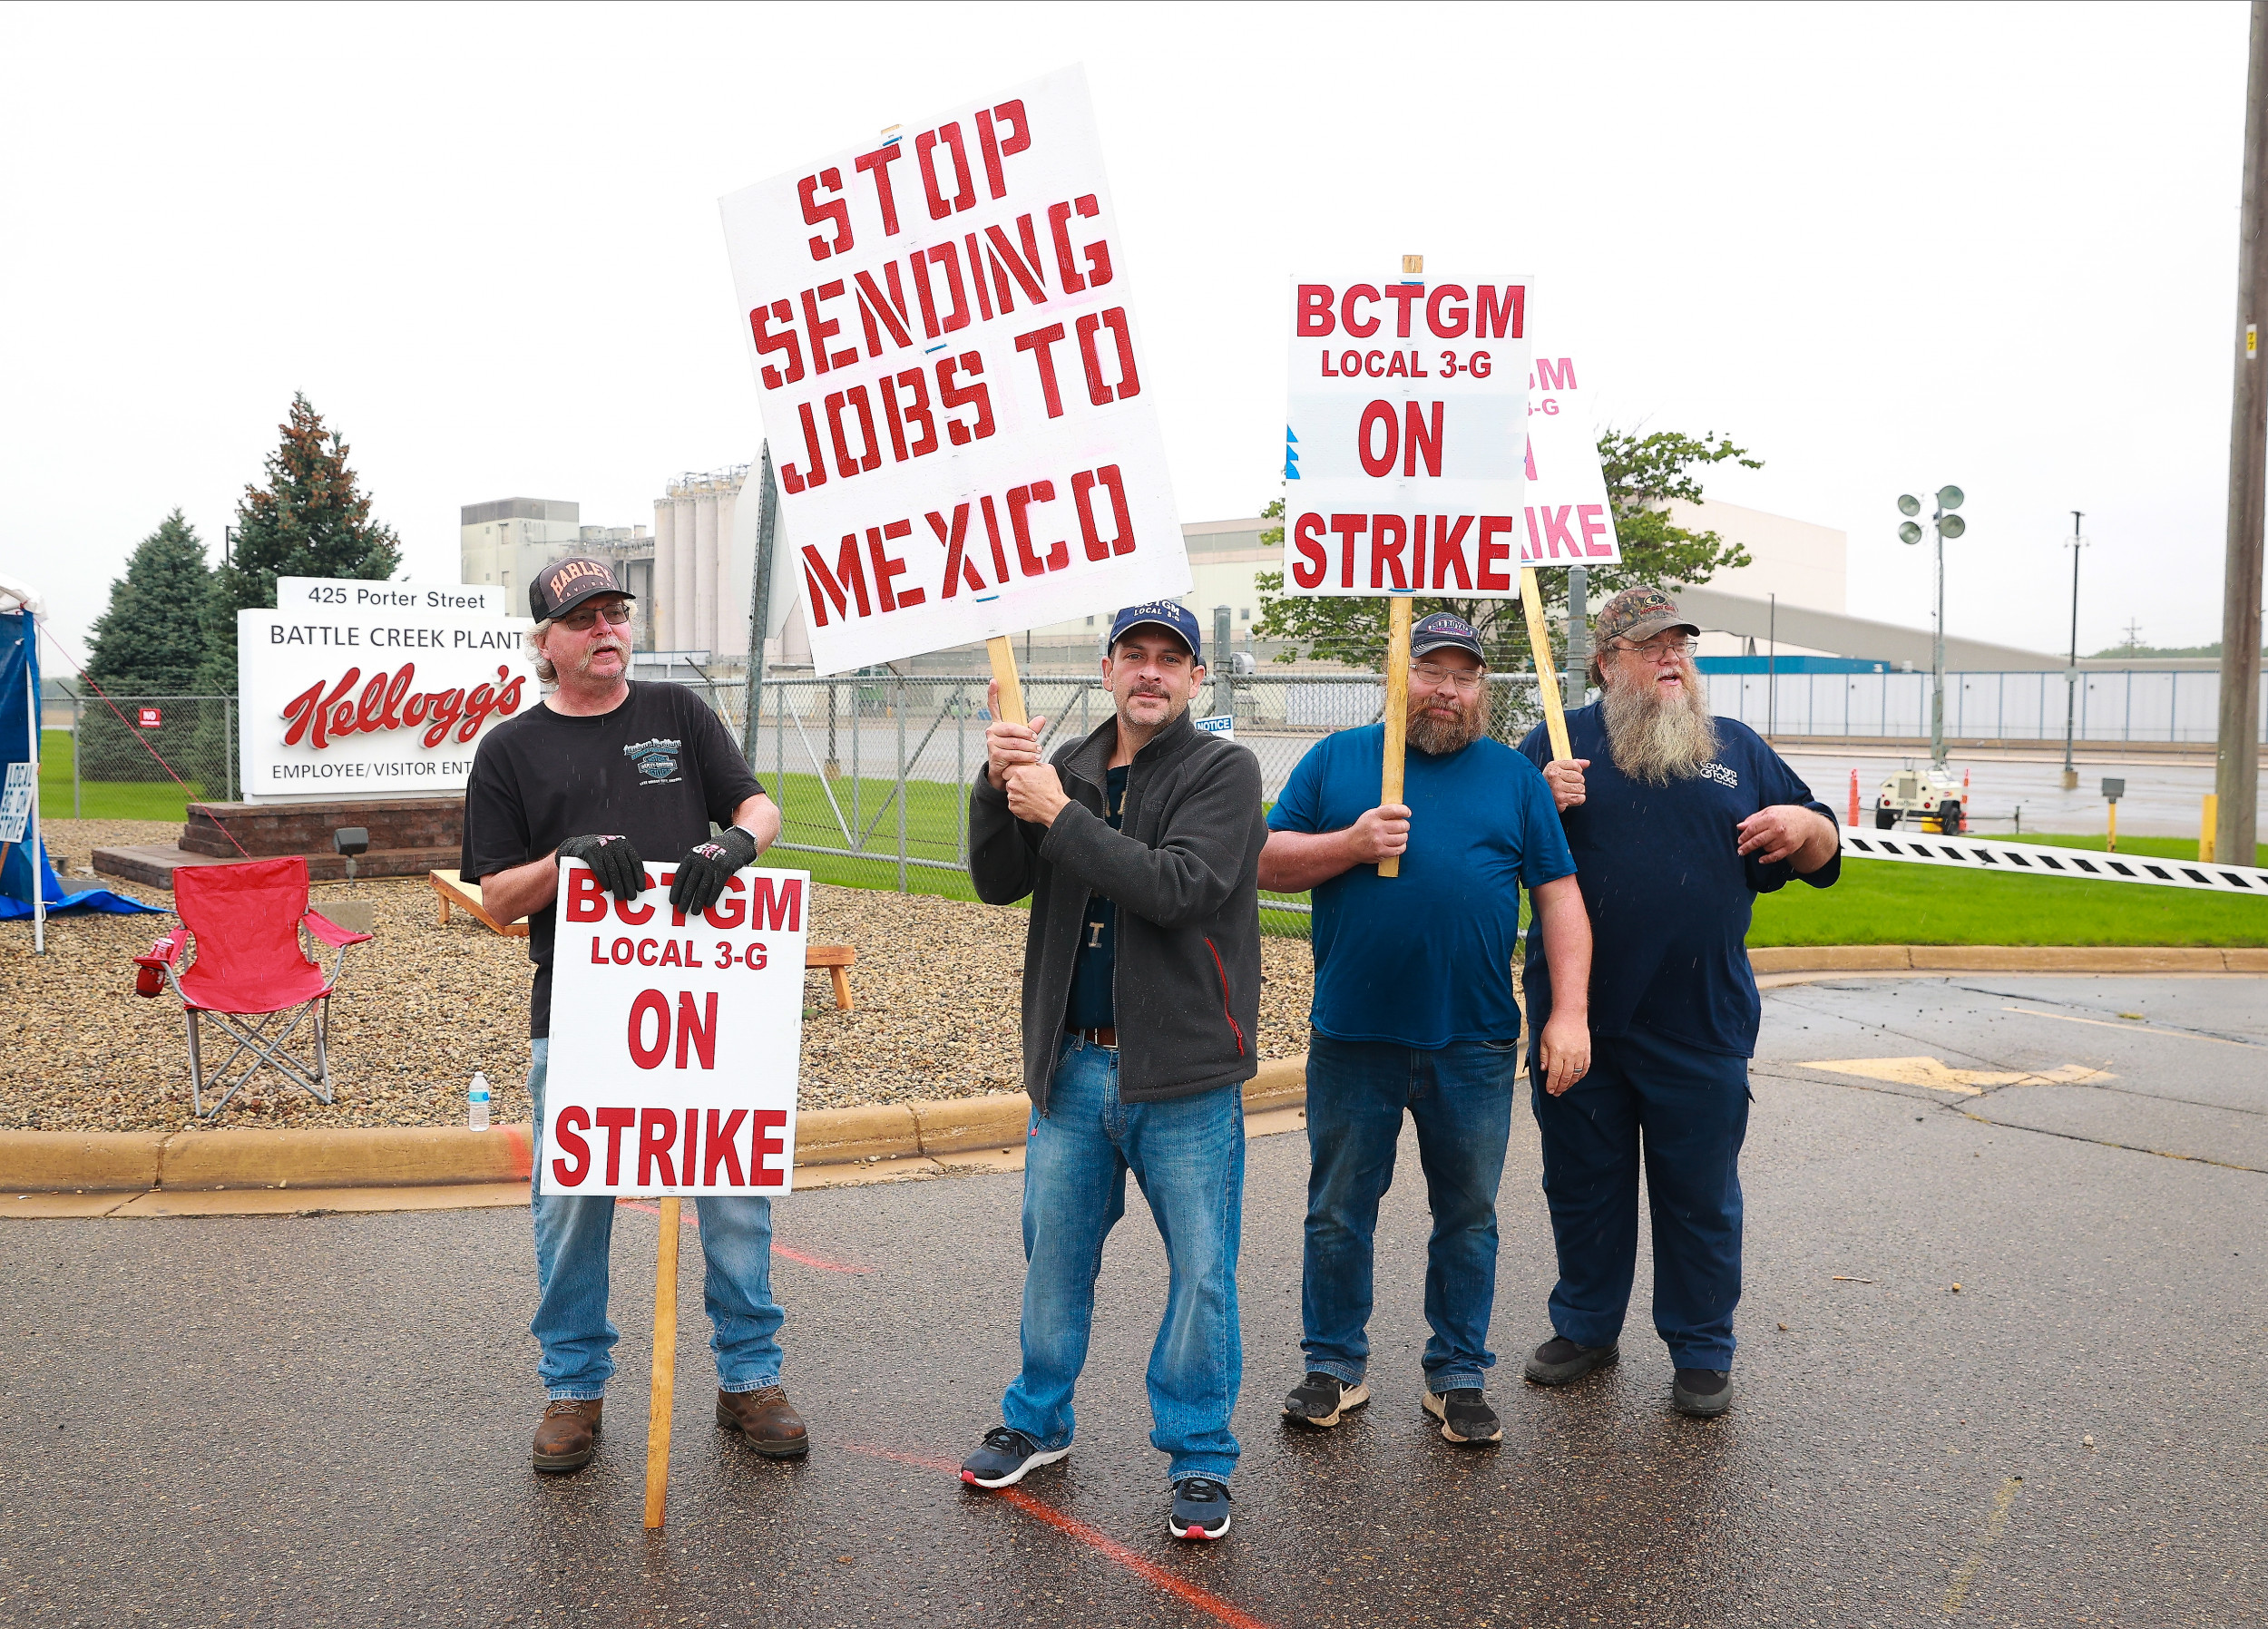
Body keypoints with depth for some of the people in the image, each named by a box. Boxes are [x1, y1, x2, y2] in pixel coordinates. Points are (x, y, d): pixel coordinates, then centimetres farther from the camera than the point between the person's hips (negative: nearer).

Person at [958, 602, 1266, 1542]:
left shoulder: (1223, 772, -5)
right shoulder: (1069, 769, 8)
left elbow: (1178, 888, -20)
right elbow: (999, 884, 0)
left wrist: (1059, 816, -20)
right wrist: (1000, 786, -16)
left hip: (1184, 1076, -4)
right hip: (1072, 1067, 4)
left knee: (1201, 1274, 4)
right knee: (1054, 1258, 16)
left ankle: (1197, 1456, 20)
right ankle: (1038, 1420, 34)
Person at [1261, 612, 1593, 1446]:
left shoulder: (1515, 776, 9)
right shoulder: (1337, 759, 7)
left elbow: (1559, 897, 5)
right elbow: (1267, 863, 4)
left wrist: (1570, 1011, -4)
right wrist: (1353, 843, -12)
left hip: (1475, 1042, 1)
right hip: (1352, 1036, 0)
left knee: (1468, 1214, 10)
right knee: (1338, 1212, 8)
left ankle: (1459, 1375, 25)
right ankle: (1335, 1365, 24)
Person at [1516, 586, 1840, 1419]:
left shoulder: (1738, 749, 10)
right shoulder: (1561, 742, 4)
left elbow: (1822, 855, 15)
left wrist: (1805, 826, -8)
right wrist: (1540, 803, -17)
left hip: (1701, 1028, 1)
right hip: (1580, 1020, 0)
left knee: (1700, 1195, 8)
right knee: (1583, 1184, 13)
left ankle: (1702, 1351, 24)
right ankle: (1585, 1326, 31)